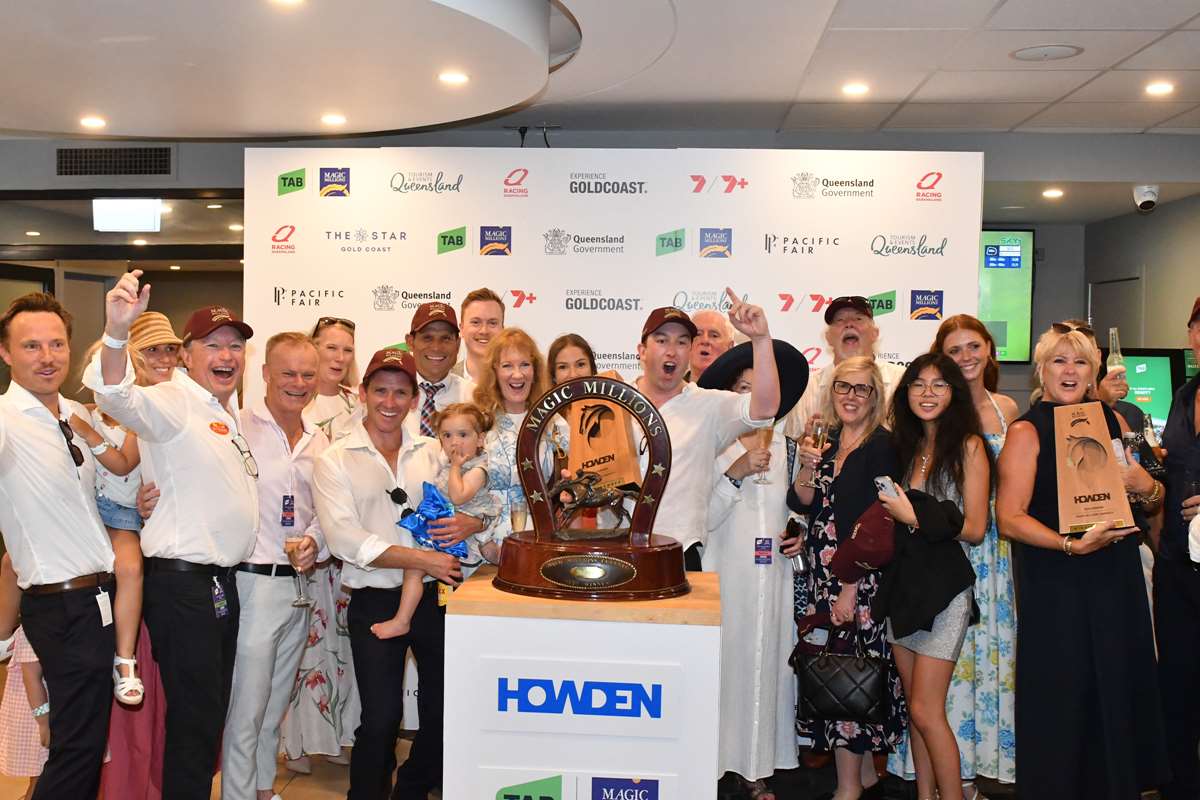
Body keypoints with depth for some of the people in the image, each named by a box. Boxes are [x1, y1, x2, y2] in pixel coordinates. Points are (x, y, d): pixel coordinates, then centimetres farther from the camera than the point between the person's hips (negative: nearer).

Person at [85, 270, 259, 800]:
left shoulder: (228, 414, 16)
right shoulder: (173, 402, -12)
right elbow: (118, 397, -35)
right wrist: (116, 334, -52)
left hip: (223, 581, 9)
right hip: (182, 582, -9)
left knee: (211, 712, 18)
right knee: (194, 715, -2)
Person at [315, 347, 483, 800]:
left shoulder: (433, 453, 8)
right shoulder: (335, 461, -2)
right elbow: (346, 540, -13)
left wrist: (472, 522, -14)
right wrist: (422, 559, -18)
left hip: (435, 597, 4)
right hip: (375, 604, -3)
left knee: (445, 710, 12)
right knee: (381, 719, -2)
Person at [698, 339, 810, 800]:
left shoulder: (788, 448, 9)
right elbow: (703, 519, -10)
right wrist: (736, 472, -19)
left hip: (774, 577, 4)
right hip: (725, 574, -3)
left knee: (766, 665, 7)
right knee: (722, 665, -2)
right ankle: (711, 761, 12)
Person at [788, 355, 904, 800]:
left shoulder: (881, 446, -8)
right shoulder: (827, 443, 13)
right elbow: (802, 504, 10)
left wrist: (850, 589, -17)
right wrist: (807, 466, -8)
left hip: (861, 579, -6)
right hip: (823, 576, 6)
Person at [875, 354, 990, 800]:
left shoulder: (967, 446, -7)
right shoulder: (906, 446, 12)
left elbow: (975, 529, -10)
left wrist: (915, 516, -14)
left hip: (945, 586, -6)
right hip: (903, 581, 6)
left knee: (926, 710, -7)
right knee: (914, 708, 10)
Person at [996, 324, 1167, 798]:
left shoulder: (1112, 421, 10)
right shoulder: (1026, 433, -5)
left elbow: (1153, 499, 20)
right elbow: (1009, 518, -12)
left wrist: (1146, 486, -2)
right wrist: (1073, 545, -22)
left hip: (1115, 579, 5)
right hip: (1054, 585, -5)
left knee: (1119, 689, 9)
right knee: (1062, 694, 0)